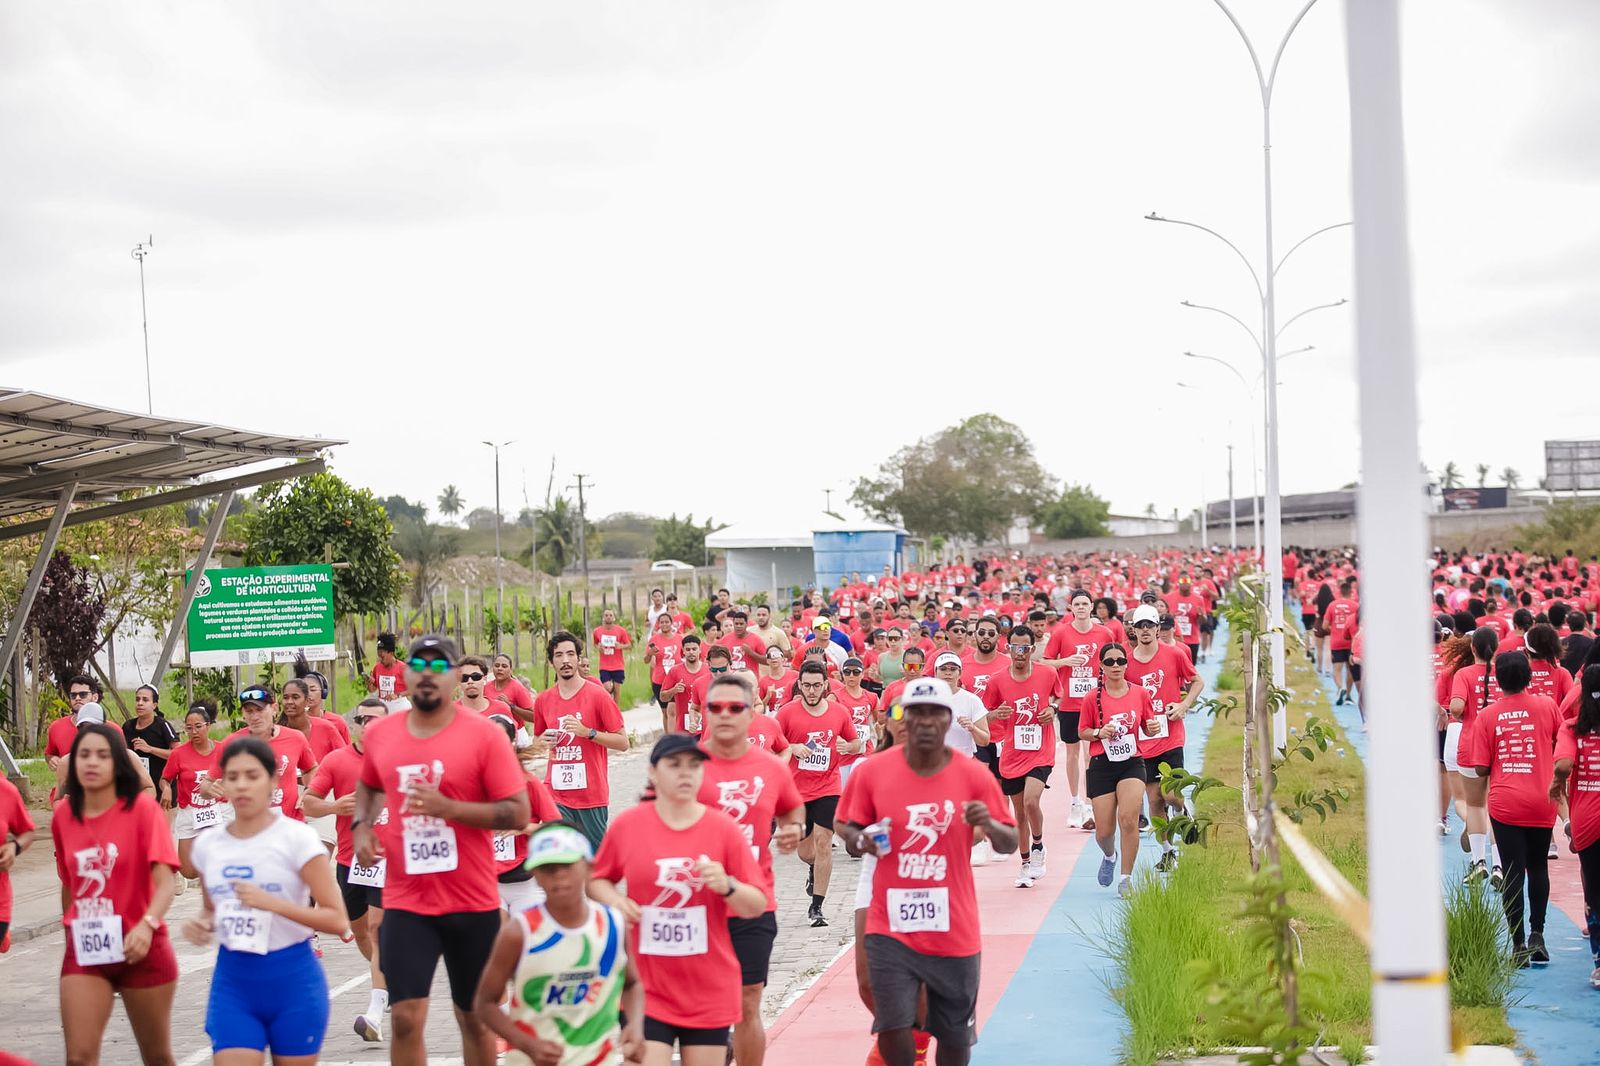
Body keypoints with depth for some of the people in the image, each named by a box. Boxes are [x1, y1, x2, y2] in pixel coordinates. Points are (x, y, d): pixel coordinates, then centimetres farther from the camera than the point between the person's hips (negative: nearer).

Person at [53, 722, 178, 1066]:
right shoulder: (63, 814, 2)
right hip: (84, 951, 3)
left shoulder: (142, 808, -10)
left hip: (140, 949, -3)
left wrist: (147, 925, -35)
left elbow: (165, 882, -19)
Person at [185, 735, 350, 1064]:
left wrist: (272, 902, -23)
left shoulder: (297, 838, -9)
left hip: (292, 980, -3)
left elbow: (337, 921, -12)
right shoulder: (207, 845, 5)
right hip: (232, 982, 3)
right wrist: (201, 925, -2)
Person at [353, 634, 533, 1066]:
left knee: (475, 1017, 12)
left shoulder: (482, 733, -8)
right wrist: (361, 825, 6)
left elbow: (517, 813, -11)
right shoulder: (380, 733, 4)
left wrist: (448, 808, -22)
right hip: (405, 903, 2)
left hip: (473, 903, -2)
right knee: (406, 1018, -6)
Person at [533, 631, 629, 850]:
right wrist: (543, 741, 1)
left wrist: (587, 732, -17)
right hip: (556, 795, 3)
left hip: (592, 795, -3)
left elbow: (623, 742, -5)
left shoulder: (598, 696, -5)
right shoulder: (543, 700, 7)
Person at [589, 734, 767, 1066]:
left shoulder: (723, 828, -2)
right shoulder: (627, 825, -2)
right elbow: (596, 880, 12)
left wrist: (727, 886, -20)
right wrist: (613, 900, -9)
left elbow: (757, 906, 0)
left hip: (709, 991, 1)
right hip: (647, 988, -1)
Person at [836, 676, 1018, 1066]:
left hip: (955, 929, 1)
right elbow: (845, 829, 6)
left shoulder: (974, 775, -4)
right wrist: (860, 840, -16)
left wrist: (989, 825, -22)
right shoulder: (871, 772, -4)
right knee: (893, 1025, -12)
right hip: (891, 927, -1)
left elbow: (1010, 844, 0)